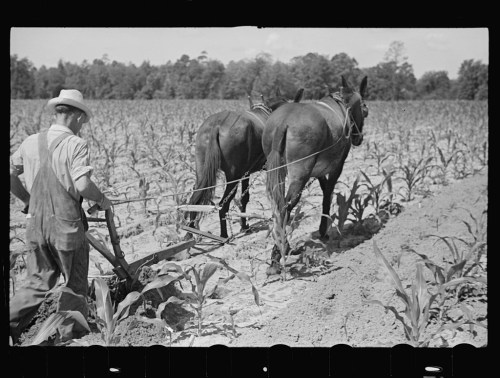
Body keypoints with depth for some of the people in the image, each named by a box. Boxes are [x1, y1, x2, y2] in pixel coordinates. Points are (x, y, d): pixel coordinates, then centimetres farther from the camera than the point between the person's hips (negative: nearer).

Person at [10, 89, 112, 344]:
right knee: (75, 283, 13)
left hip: (36, 223, 5)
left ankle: (11, 325, 6)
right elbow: (82, 185, -21)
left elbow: (10, 174, 10)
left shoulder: (31, 142, 5)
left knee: (38, 281, 17)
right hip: (66, 225, -5)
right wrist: (102, 201, -3)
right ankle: (69, 333, 21)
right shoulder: (75, 144, -12)